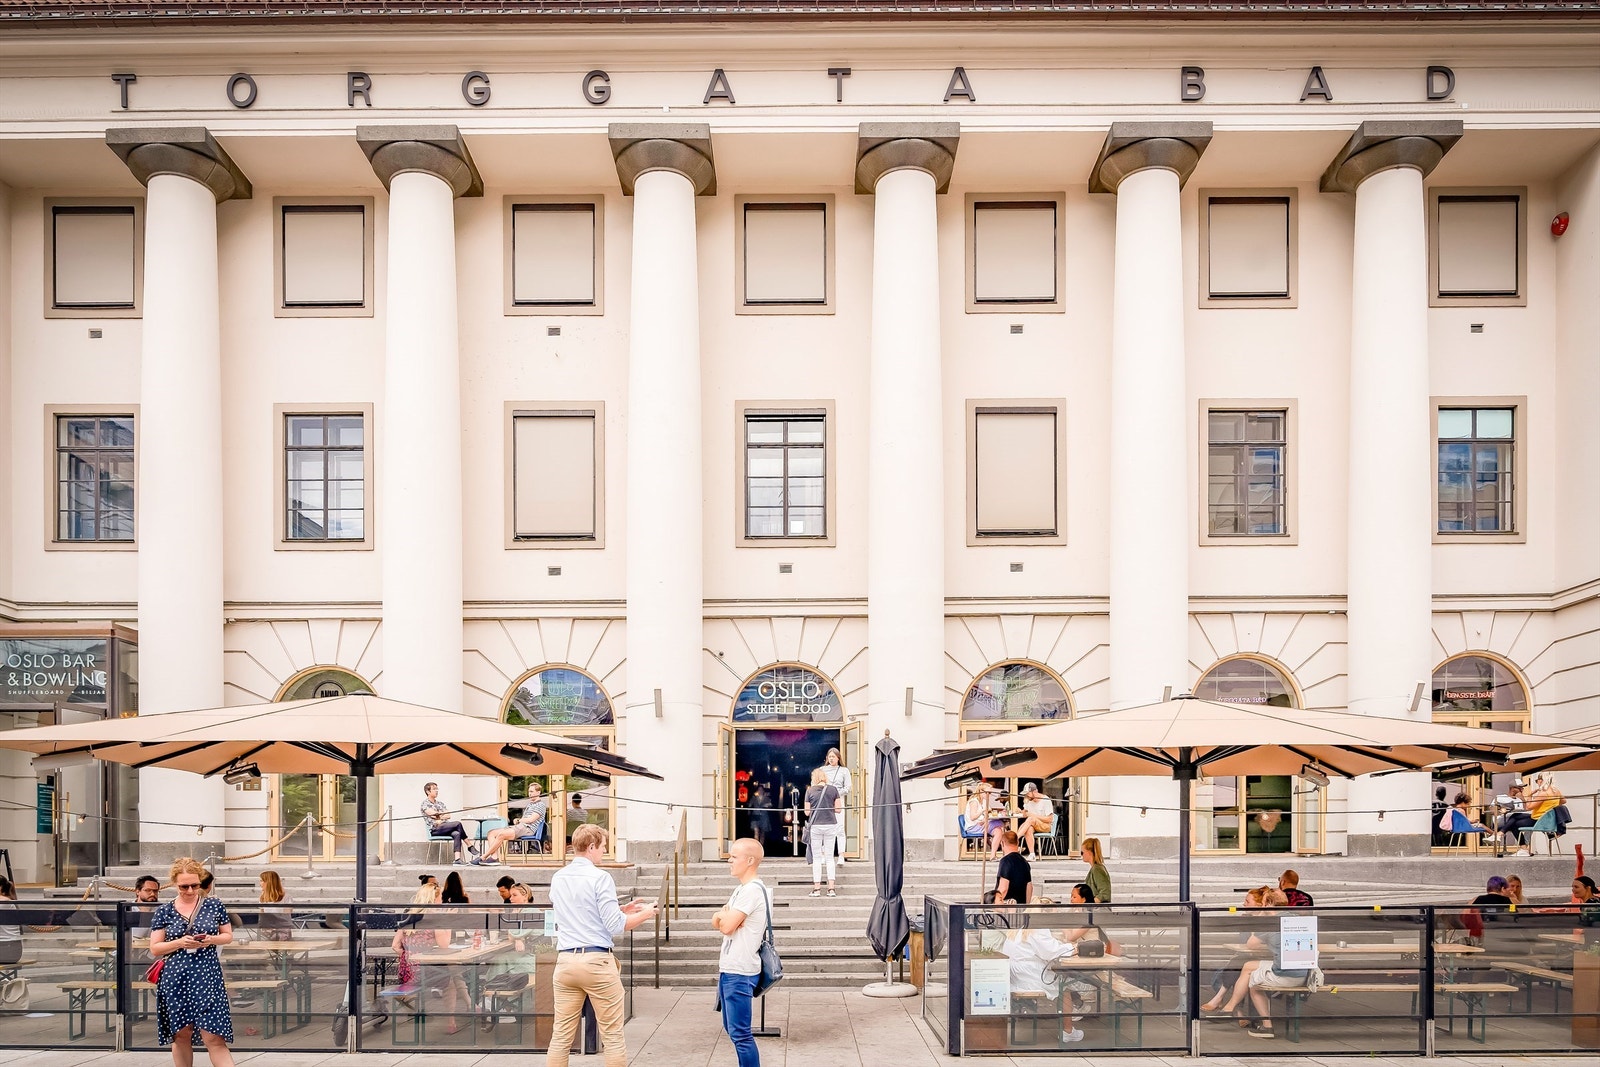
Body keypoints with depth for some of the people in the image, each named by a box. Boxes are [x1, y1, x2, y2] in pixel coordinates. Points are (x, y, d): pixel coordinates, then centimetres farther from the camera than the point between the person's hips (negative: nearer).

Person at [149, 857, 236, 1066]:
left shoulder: (215, 906, 3)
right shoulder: (164, 912, 3)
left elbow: (228, 936, 11)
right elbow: (154, 949, 4)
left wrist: (212, 939, -10)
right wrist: (179, 942, -14)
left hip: (207, 977, -1)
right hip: (176, 979, 1)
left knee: (214, 1037, -7)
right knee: (181, 1035, 9)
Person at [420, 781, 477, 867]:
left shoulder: (440, 804, 25)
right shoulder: (425, 804, 5)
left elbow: (448, 816, 11)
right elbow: (434, 815, -11)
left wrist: (440, 819, -8)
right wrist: (444, 815, 4)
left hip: (444, 829, 6)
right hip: (435, 830, -6)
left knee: (457, 834, -29)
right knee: (458, 823, -27)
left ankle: (458, 860, -41)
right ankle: (470, 847, -19)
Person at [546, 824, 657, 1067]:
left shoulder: (557, 879, 11)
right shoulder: (599, 877, -9)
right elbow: (614, 926, -10)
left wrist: (622, 909, 23)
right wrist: (645, 914, 4)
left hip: (565, 960, 6)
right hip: (596, 961, -6)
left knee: (561, 1036, 7)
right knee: (612, 1036, 3)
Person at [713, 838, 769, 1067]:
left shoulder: (753, 890, -17)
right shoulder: (741, 889, 15)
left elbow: (726, 926, -20)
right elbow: (717, 921, 10)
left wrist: (722, 916, 1)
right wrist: (724, 915, -11)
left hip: (740, 973, -10)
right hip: (729, 970, 10)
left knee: (739, 1033, -7)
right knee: (732, 1028, 17)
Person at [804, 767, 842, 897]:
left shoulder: (810, 791, -1)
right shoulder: (833, 790, 2)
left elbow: (807, 812, -1)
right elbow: (838, 809, 1)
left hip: (815, 826, -1)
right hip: (831, 825, 1)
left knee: (816, 858, 6)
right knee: (830, 857, 8)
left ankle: (817, 888, 5)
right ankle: (831, 888, 3)